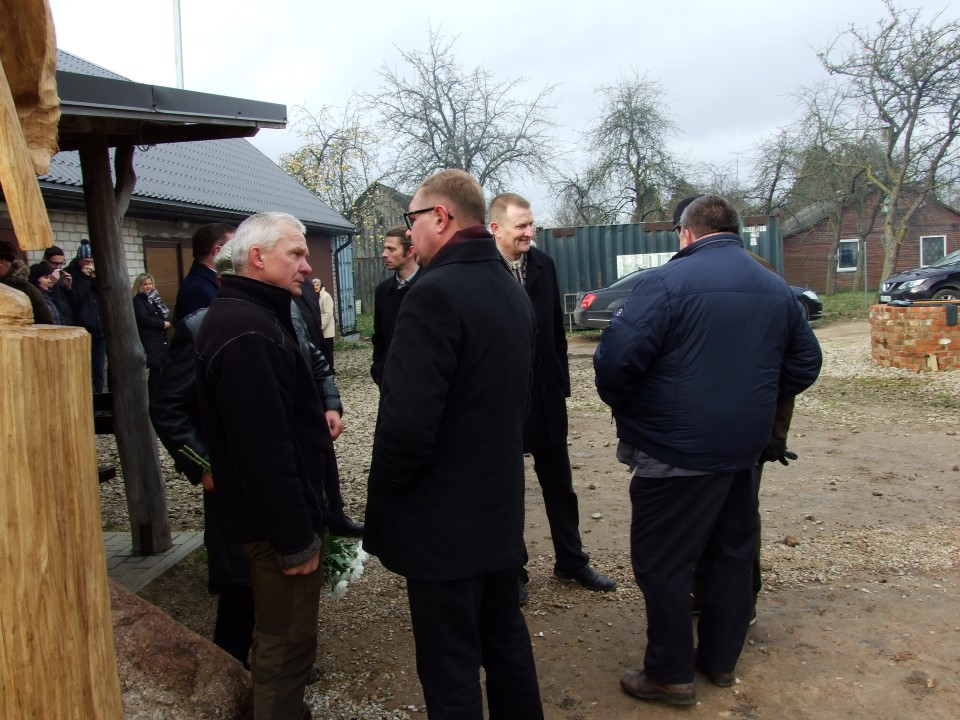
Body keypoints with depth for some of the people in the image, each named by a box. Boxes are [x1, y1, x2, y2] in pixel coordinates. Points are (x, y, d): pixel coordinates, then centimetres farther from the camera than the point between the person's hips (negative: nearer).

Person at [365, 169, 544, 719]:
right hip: (502, 508, 9)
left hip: (443, 522, -8)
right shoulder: (513, 291, 7)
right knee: (507, 641, 23)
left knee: (451, 672, 6)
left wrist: (384, 495, -9)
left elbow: (407, 422, -26)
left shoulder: (436, 293, -20)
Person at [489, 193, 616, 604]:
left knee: (559, 485, 16)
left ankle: (571, 561, 31)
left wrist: (562, 382, 8)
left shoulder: (543, 265, 2)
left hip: (546, 395, 5)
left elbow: (556, 329, 9)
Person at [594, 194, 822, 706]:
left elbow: (617, 356, -22)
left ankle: (670, 674, 17)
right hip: (744, 447, 7)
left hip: (675, 451, -7)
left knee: (662, 563, 6)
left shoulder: (667, 281, -15)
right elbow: (805, 362, 14)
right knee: (732, 553, 20)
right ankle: (721, 660, 33)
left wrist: (622, 406, -3)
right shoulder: (776, 289, 7)